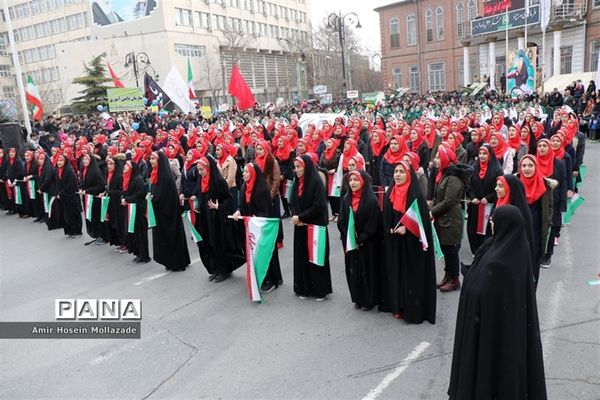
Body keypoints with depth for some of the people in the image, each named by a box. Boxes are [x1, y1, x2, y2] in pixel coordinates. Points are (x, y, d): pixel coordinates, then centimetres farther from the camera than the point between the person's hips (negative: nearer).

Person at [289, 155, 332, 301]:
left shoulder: (317, 182, -14)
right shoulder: (297, 182, 8)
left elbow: (319, 206, -18)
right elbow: (292, 202, 10)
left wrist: (301, 217, -16)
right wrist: (295, 216, -9)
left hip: (315, 226, -6)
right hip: (300, 227, 7)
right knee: (302, 256, 10)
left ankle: (321, 290, 15)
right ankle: (304, 288, 22)